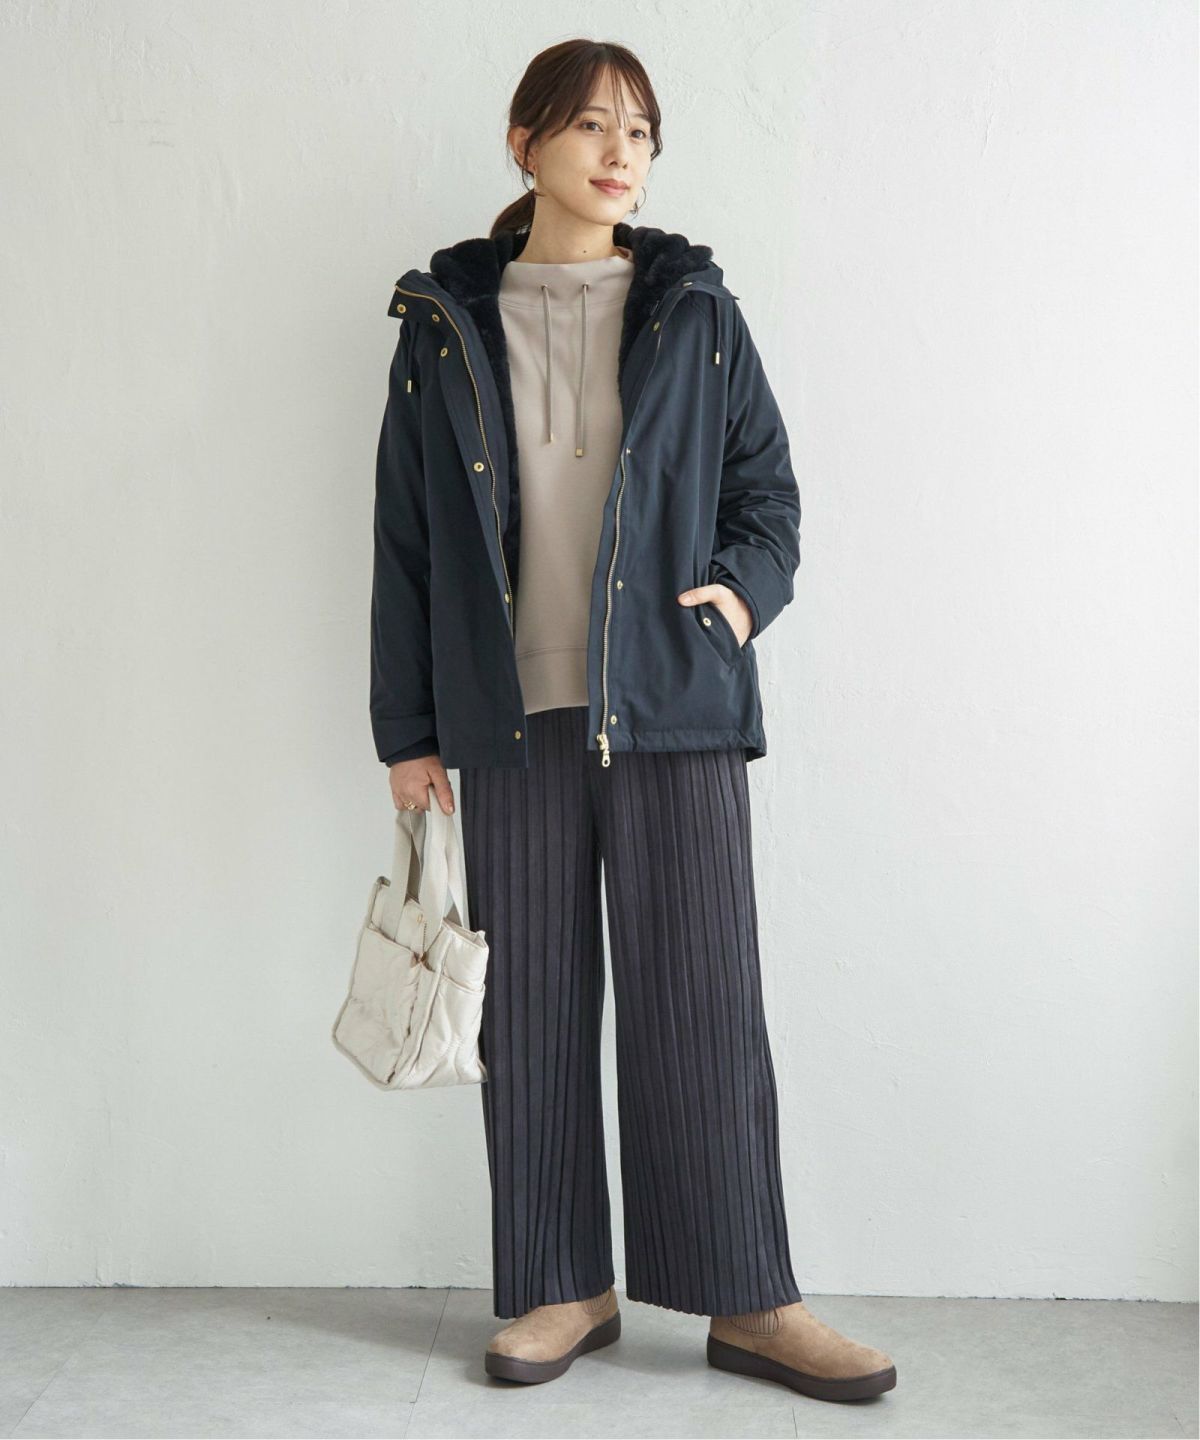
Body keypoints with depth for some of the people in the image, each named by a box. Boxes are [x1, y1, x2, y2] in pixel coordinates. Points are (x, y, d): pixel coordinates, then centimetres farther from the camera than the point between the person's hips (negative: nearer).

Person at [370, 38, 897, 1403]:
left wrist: (745, 585, -9)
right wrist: (407, 727, 7)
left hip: (675, 713, -1)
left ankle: (750, 1300, 12)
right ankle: (563, 1288, 20)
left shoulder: (693, 311, 9)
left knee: (703, 1007, 0)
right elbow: (405, 538, 9)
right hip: (512, 719, 1)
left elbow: (767, 482, 13)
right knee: (532, 1010, 6)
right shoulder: (447, 321, 9)